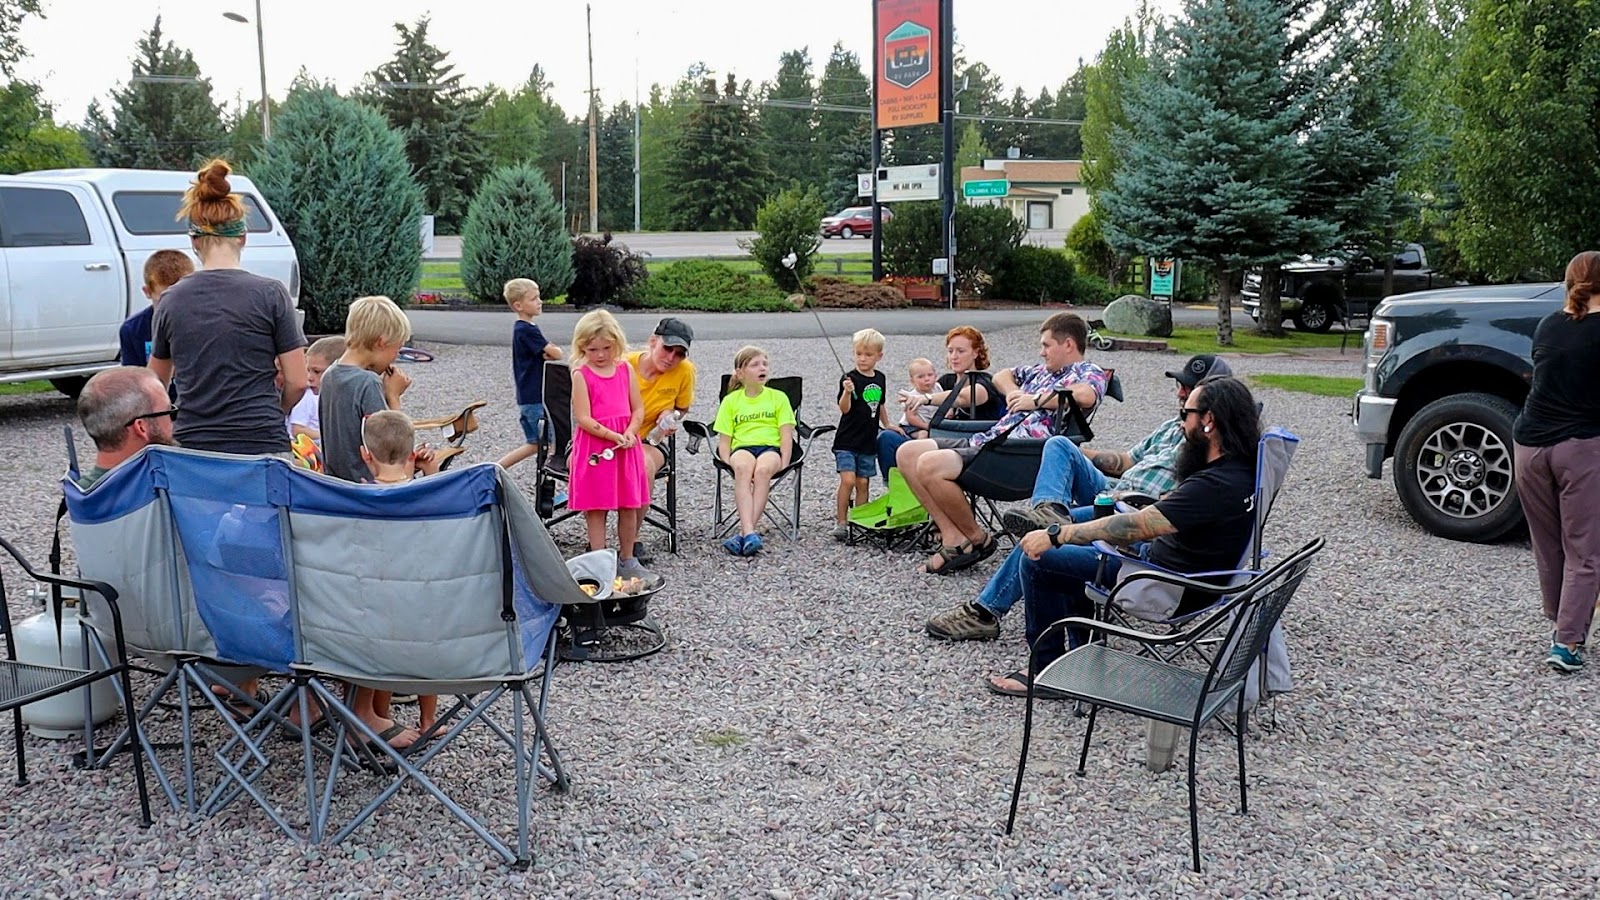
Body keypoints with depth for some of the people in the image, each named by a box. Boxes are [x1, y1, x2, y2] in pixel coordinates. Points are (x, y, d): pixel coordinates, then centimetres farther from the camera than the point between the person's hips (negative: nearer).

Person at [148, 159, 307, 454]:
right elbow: (297, 382, -2)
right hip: (263, 446, -2)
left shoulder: (171, 301, 5)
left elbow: (158, 381, 20)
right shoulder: (270, 294, -4)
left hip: (191, 445, 3)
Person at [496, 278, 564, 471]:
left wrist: (546, 352, -9)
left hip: (526, 397, 10)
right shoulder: (527, 330, -17)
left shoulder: (520, 328, 14)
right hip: (535, 399, -10)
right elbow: (556, 353, -19)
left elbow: (543, 353, 14)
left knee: (534, 444, 15)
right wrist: (554, 351, 3)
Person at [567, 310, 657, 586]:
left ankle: (627, 561, 22)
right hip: (594, 446, -4)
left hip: (626, 443, 4)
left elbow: (638, 409, 7)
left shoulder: (625, 369, 6)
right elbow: (583, 419, -12)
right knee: (596, 508, 2)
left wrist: (630, 432, -12)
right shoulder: (581, 374, -6)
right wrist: (614, 436, -19)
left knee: (629, 505, 9)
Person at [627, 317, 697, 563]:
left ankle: (633, 538, -15)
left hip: (648, 440, 1)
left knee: (646, 465, -36)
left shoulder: (685, 371, -8)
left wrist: (671, 417, -11)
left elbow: (682, 408, 13)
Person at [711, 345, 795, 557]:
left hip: (771, 446, 0)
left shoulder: (778, 397, 15)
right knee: (742, 467, -38)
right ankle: (749, 533, -51)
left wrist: (784, 463, -10)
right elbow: (724, 440, 12)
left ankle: (744, 533, -42)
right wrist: (728, 462, -7)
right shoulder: (731, 400, 16)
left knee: (763, 470, -37)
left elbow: (786, 435, 6)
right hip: (742, 447, 0)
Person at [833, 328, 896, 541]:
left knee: (863, 483, 9)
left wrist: (887, 425, 24)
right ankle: (840, 522, -5)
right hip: (847, 441, -5)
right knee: (848, 480, -14)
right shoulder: (850, 378, -11)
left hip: (868, 442, 5)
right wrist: (847, 392, -39)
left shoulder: (880, 379, 8)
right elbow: (844, 408, -22)